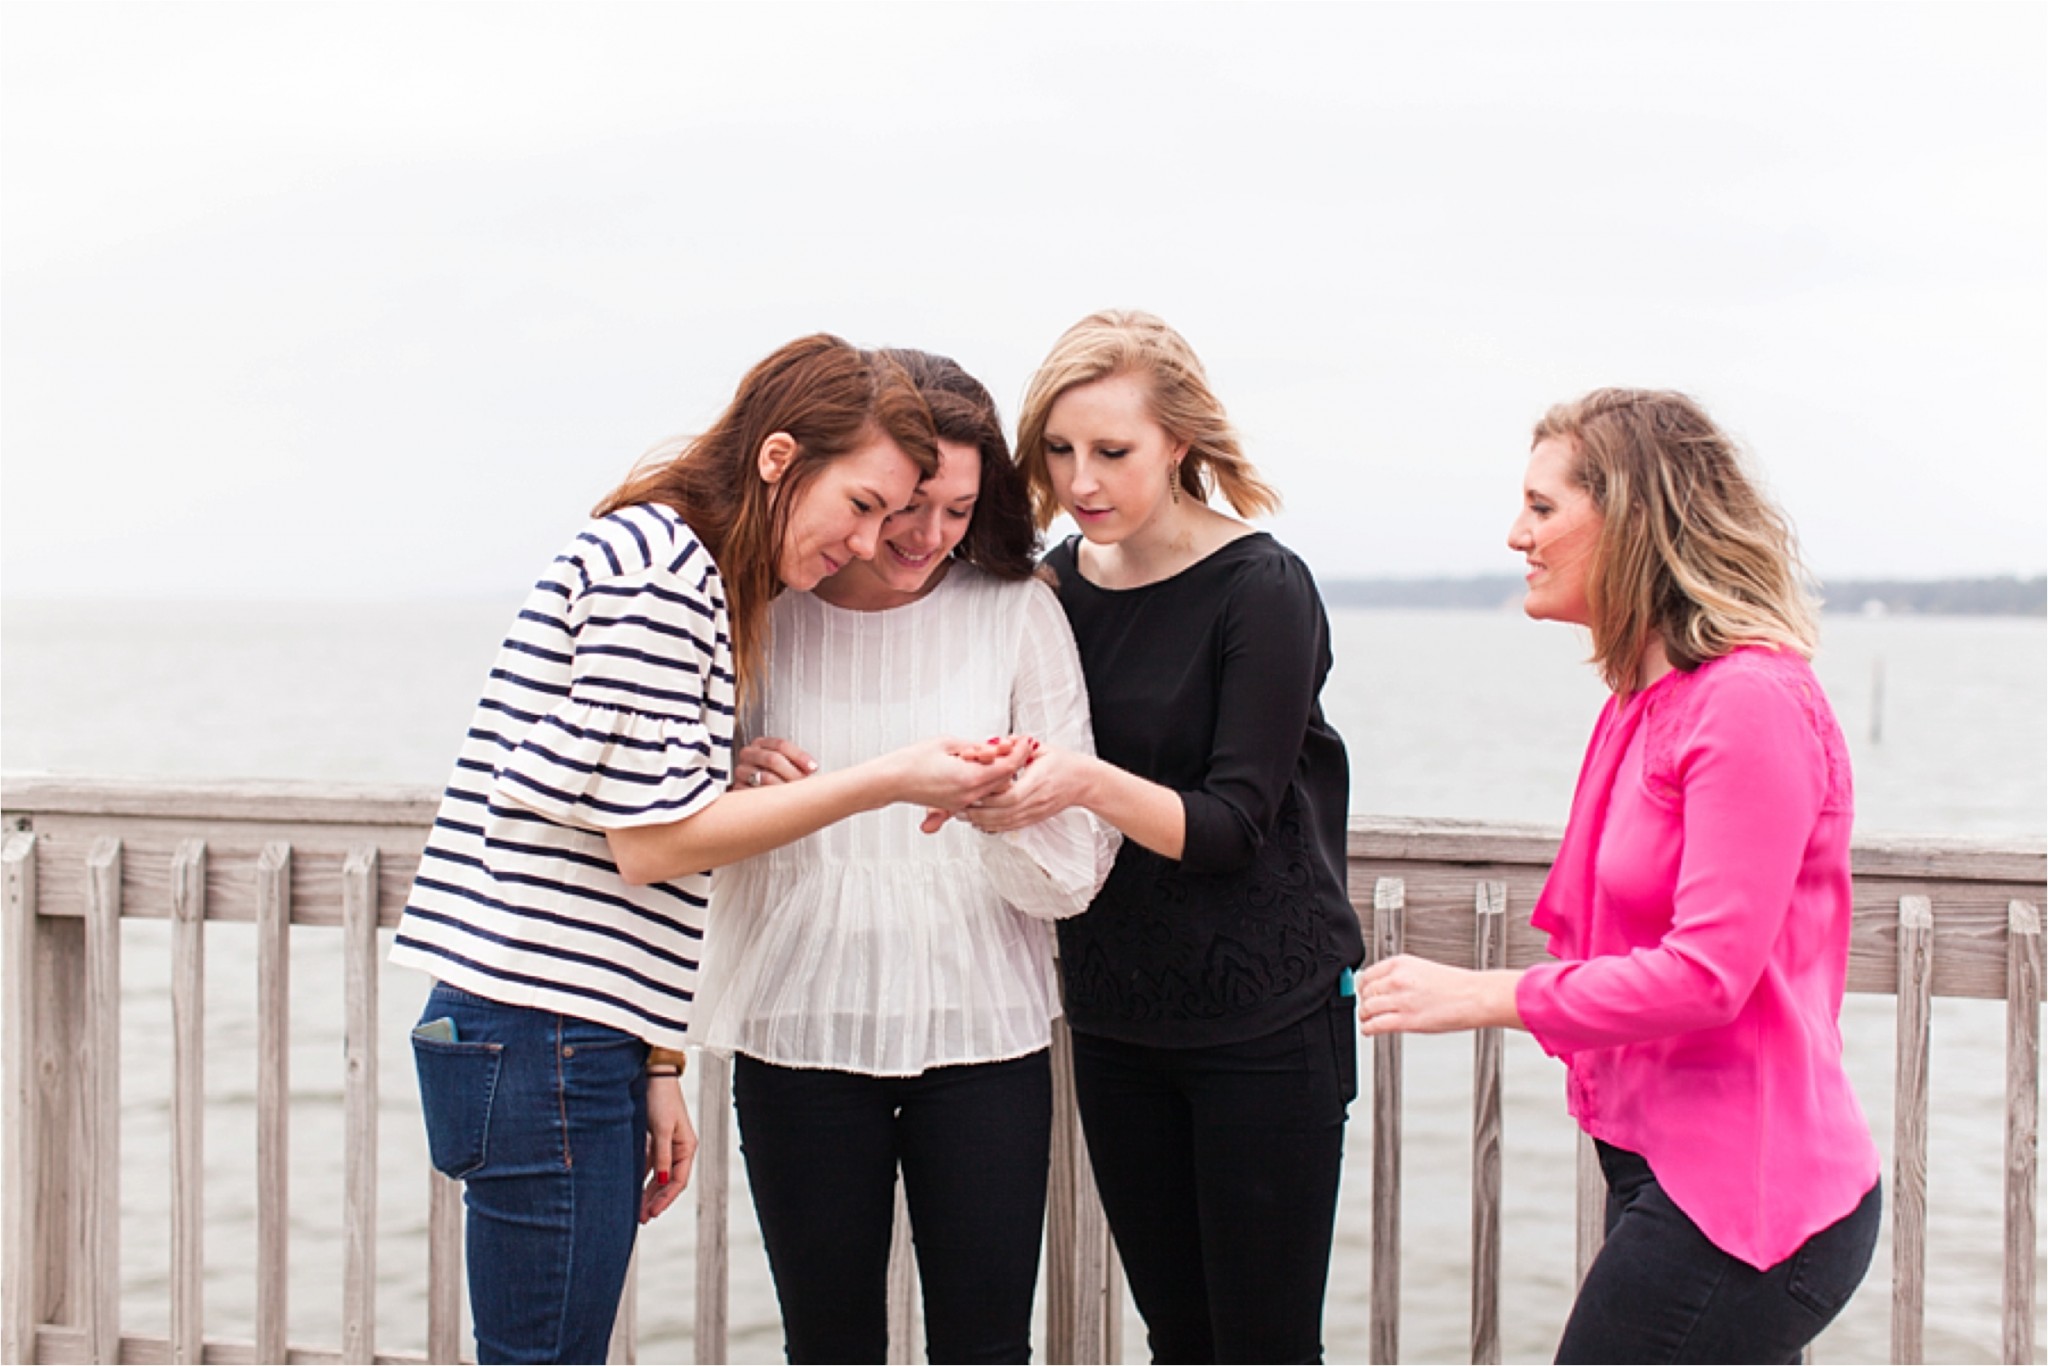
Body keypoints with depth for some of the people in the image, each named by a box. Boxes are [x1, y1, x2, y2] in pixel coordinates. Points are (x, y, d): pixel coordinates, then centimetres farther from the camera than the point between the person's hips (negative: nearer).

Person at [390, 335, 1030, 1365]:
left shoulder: (698, 577, 19)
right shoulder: (656, 560, -12)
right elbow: (653, 840, -15)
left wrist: (656, 1065, 15)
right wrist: (890, 781, -12)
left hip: (578, 1042, 10)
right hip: (542, 1036, -10)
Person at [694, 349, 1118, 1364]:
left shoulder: (1016, 613, -1)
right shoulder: (761, 613, 1)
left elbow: (1073, 877, -5)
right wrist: (734, 780, -12)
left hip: (977, 1027, -1)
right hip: (799, 1027, 1)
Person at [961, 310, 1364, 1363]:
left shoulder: (1262, 588, -11)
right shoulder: (1060, 585, 5)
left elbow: (1231, 825, -18)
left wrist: (1087, 784, -33)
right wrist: (998, 784, -7)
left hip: (1265, 1015, -5)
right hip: (1115, 1018, 5)